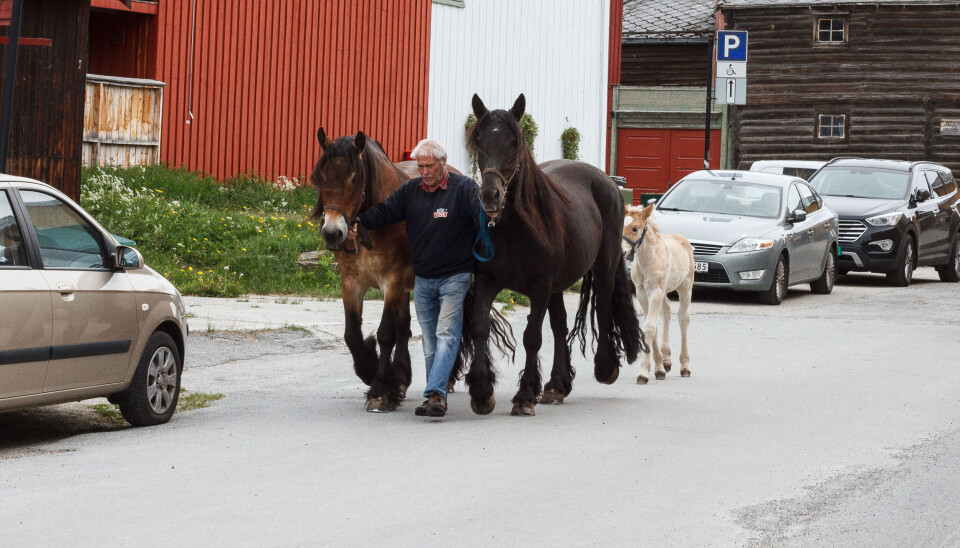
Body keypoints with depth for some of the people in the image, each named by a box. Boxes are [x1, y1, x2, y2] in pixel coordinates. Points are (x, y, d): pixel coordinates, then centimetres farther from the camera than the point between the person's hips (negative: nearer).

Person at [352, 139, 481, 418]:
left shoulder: (464, 188, -9)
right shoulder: (410, 191, 6)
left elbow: (482, 215, -22)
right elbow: (384, 211, 1)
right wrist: (359, 221, -17)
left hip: (455, 277, -6)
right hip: (422, 279, 6)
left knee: (446, 336, -15)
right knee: (429, 342, 10)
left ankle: (435, 394, -23)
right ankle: (436, 397, 17)